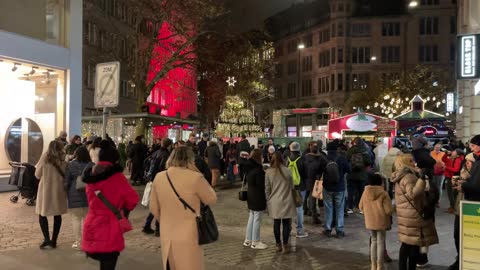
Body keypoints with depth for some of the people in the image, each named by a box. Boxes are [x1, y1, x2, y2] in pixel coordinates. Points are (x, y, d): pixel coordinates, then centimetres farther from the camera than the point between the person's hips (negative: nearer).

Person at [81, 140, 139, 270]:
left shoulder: (91, 175, 6)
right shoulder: (115, 176, -14)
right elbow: (133, 198, -12)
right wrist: (125, 209, 7)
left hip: (91, 227, 6)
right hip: (109, 230, -6)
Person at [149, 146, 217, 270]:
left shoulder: (159, 177, -2)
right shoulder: (195, 178, -19)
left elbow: (154, 209, 7)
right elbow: (212, 200, -5)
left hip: (166, 236, 5)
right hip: (188, 238, -5)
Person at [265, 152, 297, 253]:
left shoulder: (268, 172, -5)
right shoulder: (288, 171, -7)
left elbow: (267, 188, 0)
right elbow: (292, 187, 5)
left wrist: (268, 200, 12)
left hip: (274, 202, 2)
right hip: (286, 202, -1)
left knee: (276, 223, 12)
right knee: (286, 224, 6)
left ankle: (278, 245, 22)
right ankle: (285, 246, 8)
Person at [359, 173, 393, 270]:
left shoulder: (365, 193, -2)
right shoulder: (383, 194, -17)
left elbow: (361, 207, 6)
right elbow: (389, 210, -17)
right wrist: (388, 213, 5)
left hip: (370, 221, 4)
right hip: (381, 222, -4)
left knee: (374, 241, 19)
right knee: (380, 242, 8)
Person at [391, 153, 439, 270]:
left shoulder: (400, 177, 13)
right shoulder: (408, 177, -18)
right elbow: (413, 194, -32)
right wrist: (422, 179, -33)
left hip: (406, 215, 10)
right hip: (413, 215, -10)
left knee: (406, 244, 15)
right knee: (414, 244, -1)